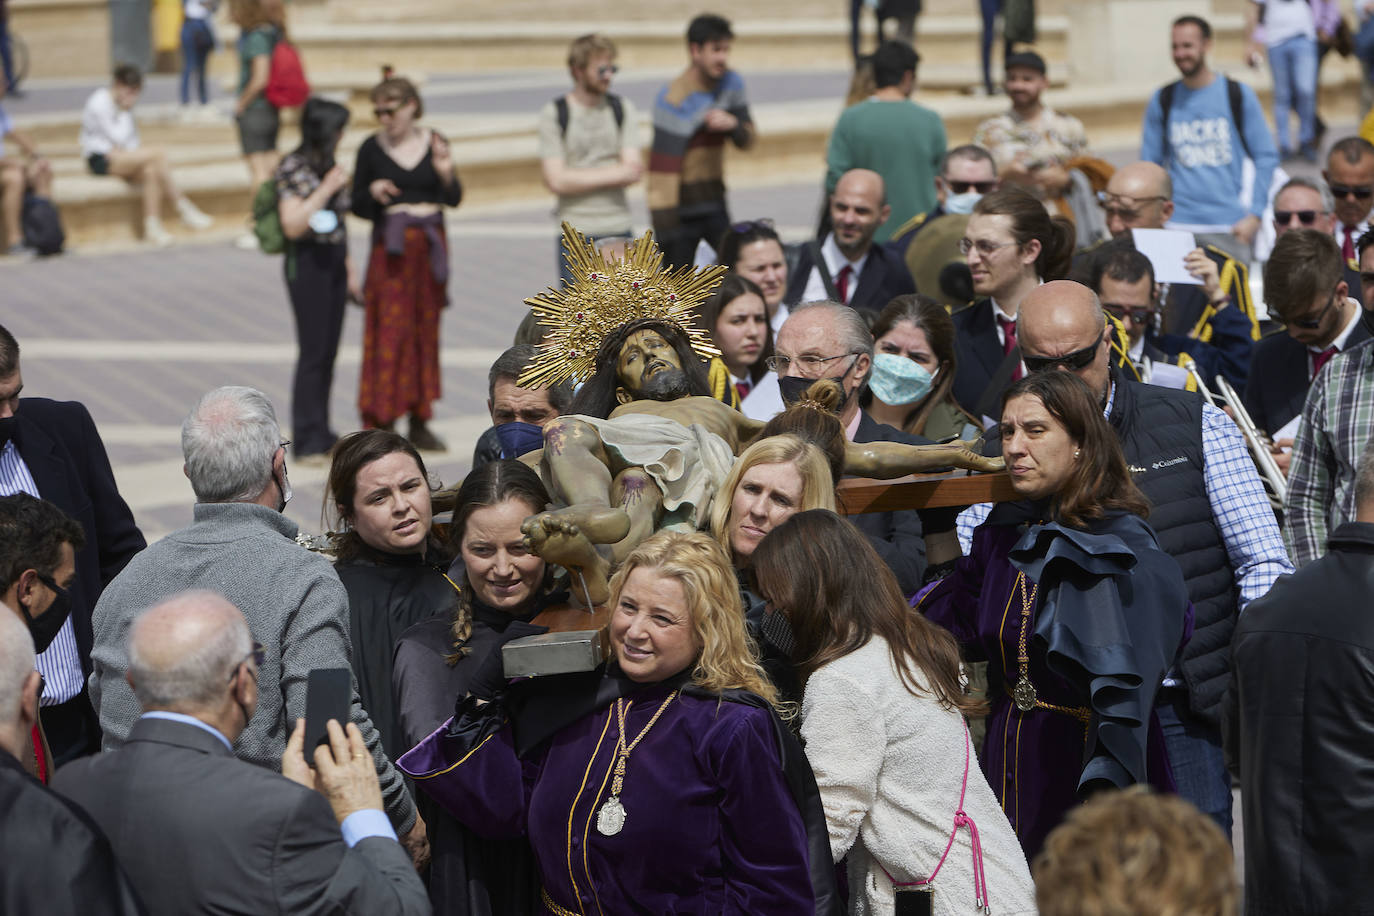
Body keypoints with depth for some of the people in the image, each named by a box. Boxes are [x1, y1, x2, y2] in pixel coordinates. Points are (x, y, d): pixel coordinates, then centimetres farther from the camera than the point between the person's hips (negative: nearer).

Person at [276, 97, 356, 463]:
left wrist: (349, 270, 18)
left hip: (334, 261, 7)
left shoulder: (329, 165, 13)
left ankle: (321, 433, 16)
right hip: (307, 261, -7)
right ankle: (307, 440, 0)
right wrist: (326, 189, -19)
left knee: (329, 351, 9)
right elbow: (292, 226, -17)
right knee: (313, 351, -6)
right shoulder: (292, 168, -11)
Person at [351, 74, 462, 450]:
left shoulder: (435, 143, 2)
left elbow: (454, 199, 1)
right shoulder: (371, 149, -2)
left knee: (426, 330, 7)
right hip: (391, 248, -2)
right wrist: (373, 193, -19)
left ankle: (419, 423, 16)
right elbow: (357, 205, 2)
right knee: (389, 333, -6)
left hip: (431, 245, 2)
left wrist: (446, 174, -19)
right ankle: (380, 423, -4)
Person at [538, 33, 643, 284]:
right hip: (575, 234, -2)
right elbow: (556, 180, -11)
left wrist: (581, 179, -9)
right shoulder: (553, 114, -2)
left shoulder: (624, 109, 7)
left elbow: (634, 171, -2)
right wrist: (613, 174, -8)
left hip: (618, 229, 2)